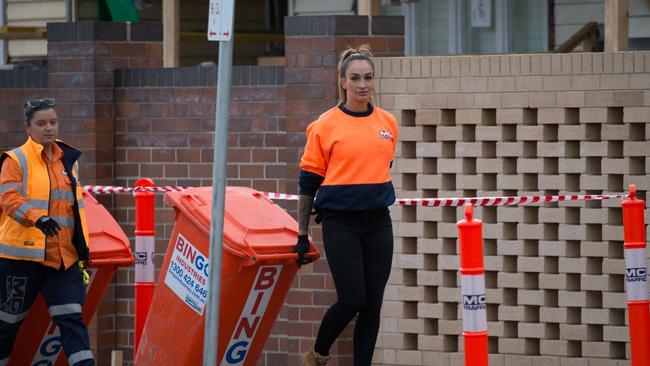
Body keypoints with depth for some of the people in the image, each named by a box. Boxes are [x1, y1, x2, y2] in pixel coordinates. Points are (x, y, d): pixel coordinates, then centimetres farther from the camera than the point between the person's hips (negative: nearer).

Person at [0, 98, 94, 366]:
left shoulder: (68, 160, 15)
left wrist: (82, 247, 20)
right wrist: (37, 218, -36)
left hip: (63, 257, 5)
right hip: (24, 254, -5)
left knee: (71, 318, -6)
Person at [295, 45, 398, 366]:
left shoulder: (388, 123, 7)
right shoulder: (325, 126, -5)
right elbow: (308, 183, -1)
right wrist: (302, 235, 0)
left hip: (377, 222, 4)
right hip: (341, 223, -4)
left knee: (372, 303, 2)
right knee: (351, 299, -9)